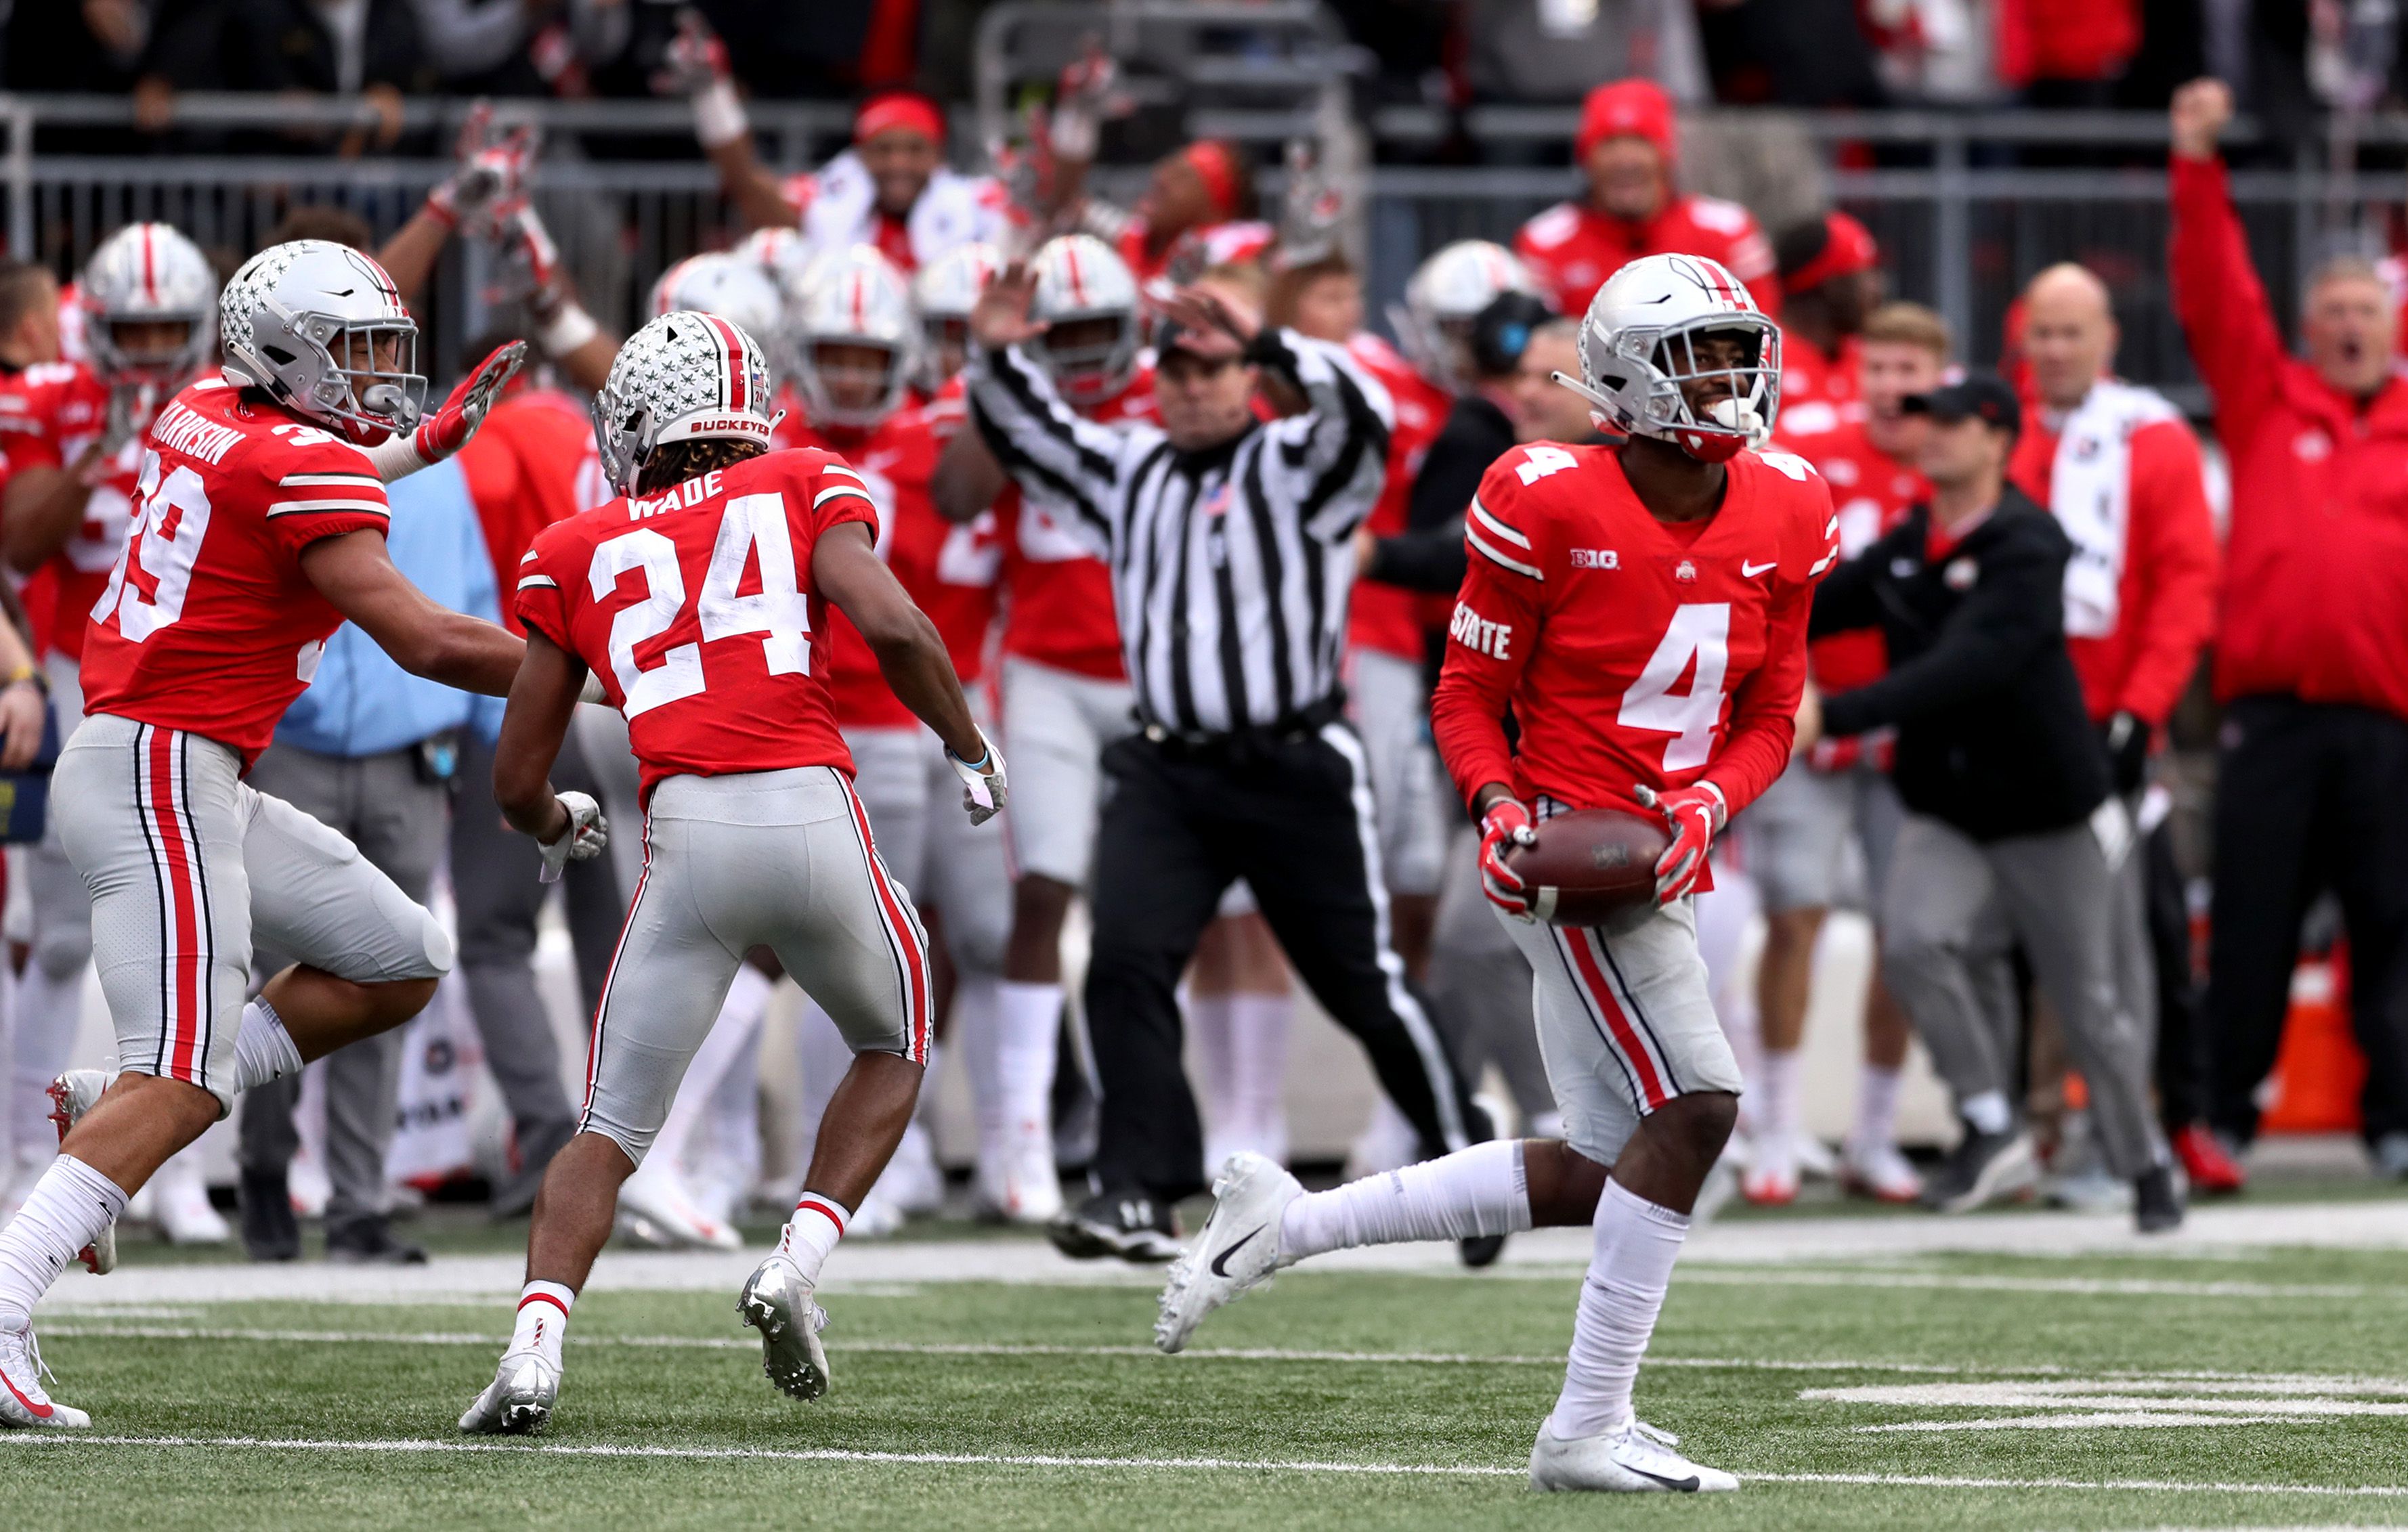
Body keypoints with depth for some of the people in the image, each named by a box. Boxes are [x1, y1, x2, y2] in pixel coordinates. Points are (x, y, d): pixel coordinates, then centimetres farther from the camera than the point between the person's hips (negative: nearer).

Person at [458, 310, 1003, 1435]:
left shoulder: (577, 554, 18)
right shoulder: (805, 488, 14)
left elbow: (517, 780, 18)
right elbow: (890, 624, -5)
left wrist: (551, 822, 42)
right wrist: (968, 750, 11)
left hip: (687, 839, 1)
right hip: (811, 813, -1)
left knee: (609, 1131, 10)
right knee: (894, 1048, 27)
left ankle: (534, 1350, -12)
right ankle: (797, 1264, 7)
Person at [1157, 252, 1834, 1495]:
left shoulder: (1781, 517, 5)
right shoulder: (1555, 504, -12)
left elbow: (1769, 717, 10)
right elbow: (1468, 693, -4)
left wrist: (1708, 801, -10)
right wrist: (1500, 806, -21)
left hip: (1660, 864, 8)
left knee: (1594, 1176, 10)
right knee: (1692, 1106, -18)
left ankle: (1285, 1225, 22)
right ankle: (1588, 1430, -11)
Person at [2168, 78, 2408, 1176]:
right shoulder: (2265, 403, 11)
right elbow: (2214, 299, 3)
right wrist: (2198, 171, -5)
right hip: (2271, 707, 0)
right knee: (2251, 922, 0)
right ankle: (2219, 1117, 6)